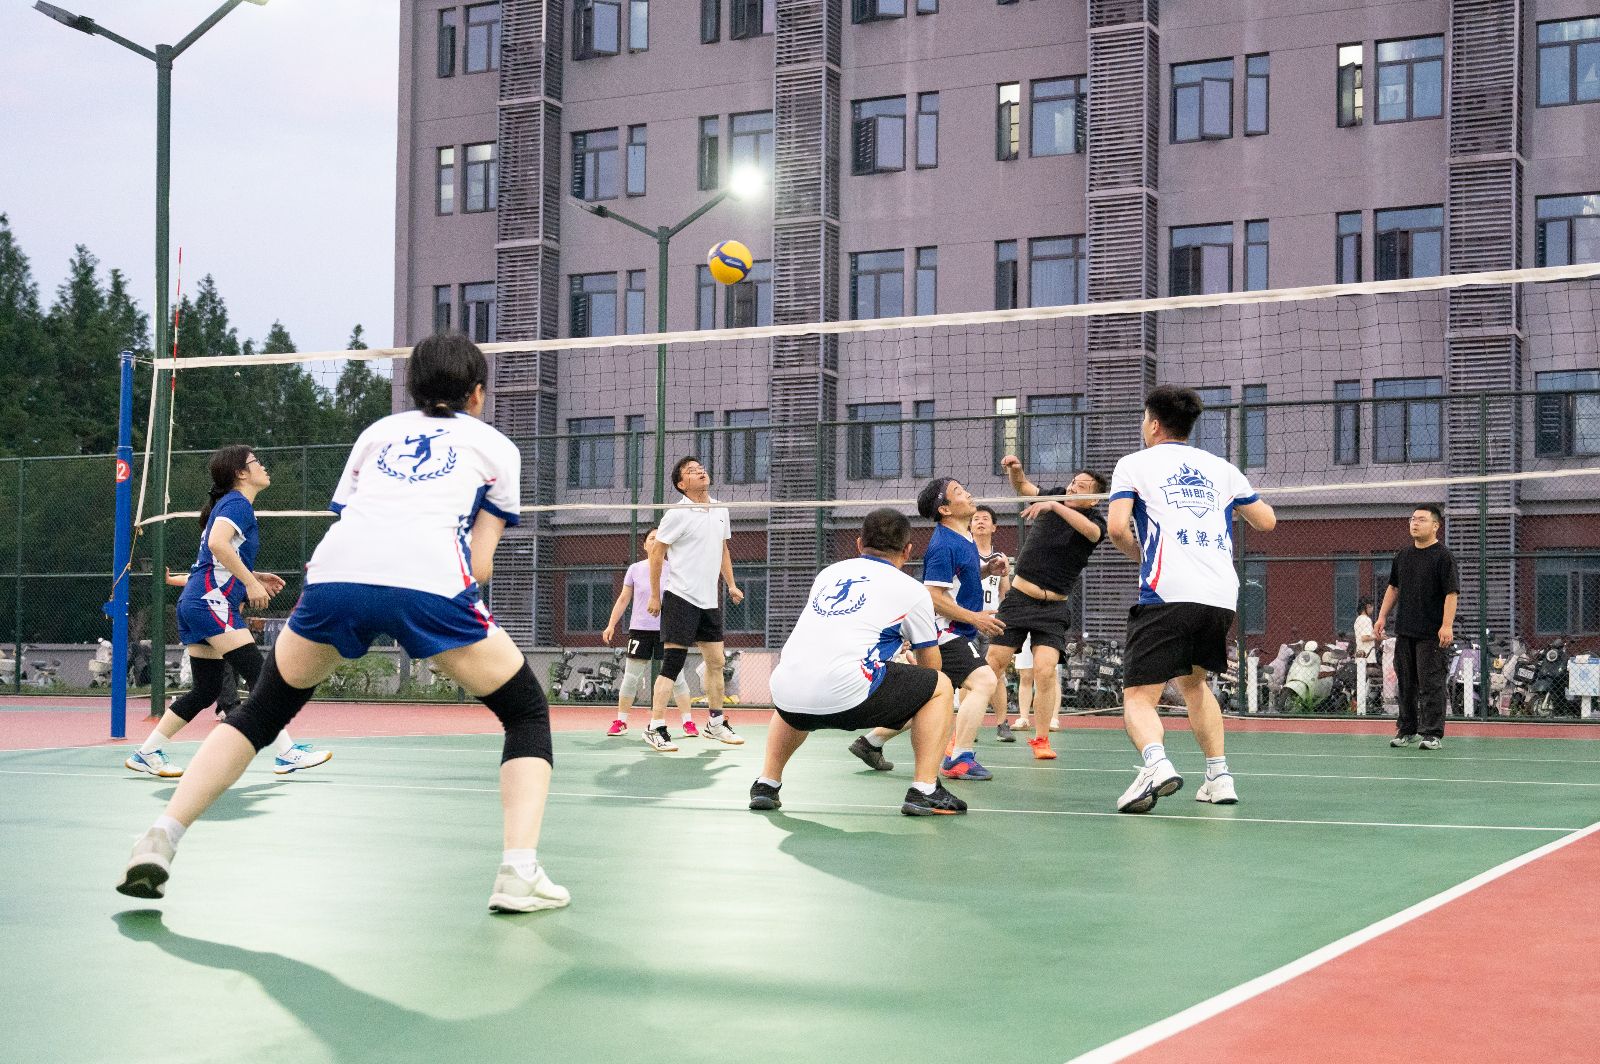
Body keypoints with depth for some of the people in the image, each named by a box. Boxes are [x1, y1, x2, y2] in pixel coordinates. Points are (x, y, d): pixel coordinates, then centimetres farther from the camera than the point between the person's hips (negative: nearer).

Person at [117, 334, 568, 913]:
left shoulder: (378, 431, 32)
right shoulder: (495, 445, 26)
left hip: (334, 577, 3)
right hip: (431, 583, -3)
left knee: (259, 713, 24)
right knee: (528, 714, 17)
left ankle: (158, 841, 10)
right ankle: (519, 874, -1)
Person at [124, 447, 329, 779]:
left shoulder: (229, 504, 23)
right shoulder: (237, 503, -6)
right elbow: (217, 543, -24)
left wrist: (255, 576, 18)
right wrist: (250, 581, -19)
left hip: (194, 603, 10)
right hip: (211, 601, -10)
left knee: (206, 690, 11)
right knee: (260, 675, -12)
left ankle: (145, 754, 14)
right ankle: (286, 754, -15)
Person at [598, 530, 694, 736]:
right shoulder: (635, 569, 5)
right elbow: (623, 599, 10)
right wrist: (611, 625, 5)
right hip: (640, 628, 1)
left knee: (676, 676, -2)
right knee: (631, 677, 1)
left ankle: (688, 722, 5)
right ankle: (620, 722, 12)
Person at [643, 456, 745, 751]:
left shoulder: (720, 511, 10)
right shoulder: (678, 514, -11)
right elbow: (657, 554, -6)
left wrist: (731, 584, 17)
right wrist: (654, 596, -6)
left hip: (710, 599, 7)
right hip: (681, 597, -7)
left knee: (716, 661, 11)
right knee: (673, 663, -9)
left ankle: (716, 723, 22)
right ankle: (655, 728, -6)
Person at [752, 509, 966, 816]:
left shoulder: (829, 573, 25)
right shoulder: (911, 590, 12)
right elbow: (930, 665, 24)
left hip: (787, 699, 5)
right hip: (846, 693, -5)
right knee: (941, 686, 16)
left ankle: (766, 783, 29)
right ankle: (924, 790, 6)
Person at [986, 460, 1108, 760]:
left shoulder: (1096, 523, -6)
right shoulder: (1054, 497, 4)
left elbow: (1089, 529, -28)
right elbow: (1022, 486, 10)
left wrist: (1054, 507, -39)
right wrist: (1015, 469, -13)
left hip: (1052, 608, -2)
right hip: (1017, 598, 2)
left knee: (1045, 670, -17)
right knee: (991, 666, -1)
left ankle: (1041, 738, 1)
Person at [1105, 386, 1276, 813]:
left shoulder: (1134, 464, 8)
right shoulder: (1222, 468, 19)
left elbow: (1117, 527, -5)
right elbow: (1267, 521, 26)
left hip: (1167, 595, -5)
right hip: (1222, 597, 5)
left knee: (1139, 695, -3)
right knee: (1193, 682, 27)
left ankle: (1156, 763, -32)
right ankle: (1219, 776, 19)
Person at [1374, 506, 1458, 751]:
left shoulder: (1443, 556, -7)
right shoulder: (1403, 555, 13)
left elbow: (1451, 592, -12)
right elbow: (1393, 588, 22)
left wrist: (1447, 625, -20)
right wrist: (1382, 617, 14)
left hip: (1432, 635, -7)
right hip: (1405, 631, 7)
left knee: (1431, 684, -5)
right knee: (1406, 683, 11)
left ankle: (1432, 734, 0)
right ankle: (1406, 730, 19)